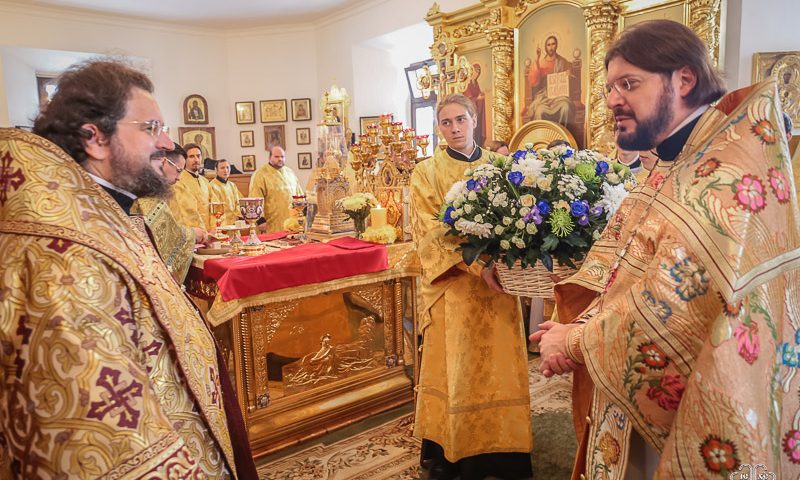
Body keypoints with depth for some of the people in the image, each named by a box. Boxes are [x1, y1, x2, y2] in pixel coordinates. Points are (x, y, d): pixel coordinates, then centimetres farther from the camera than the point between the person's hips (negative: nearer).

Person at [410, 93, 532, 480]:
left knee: (498, 361, 7)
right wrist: (477, 263, -21)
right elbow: (433, 231, -9)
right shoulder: (427, 172, 1)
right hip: (453, 284, -2)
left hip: (497, 278, 3)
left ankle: (499, 448, 22)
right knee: (456, 366, 3)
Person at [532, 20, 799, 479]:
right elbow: (620, 273, 7)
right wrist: (581, 330, -9)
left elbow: (670, 309, -30)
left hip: (692, 415, -8)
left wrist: (576, 342, -16)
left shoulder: (726, 176, -24)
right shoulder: (672, 168, 8)